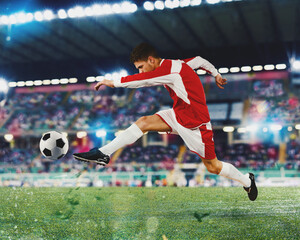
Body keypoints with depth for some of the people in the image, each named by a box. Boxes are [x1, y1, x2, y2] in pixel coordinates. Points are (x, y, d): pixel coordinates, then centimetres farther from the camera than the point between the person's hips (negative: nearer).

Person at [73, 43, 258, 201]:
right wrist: (216, 74, 32)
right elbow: (200, 60, 17)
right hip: (178, 115, 8)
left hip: (197, 124, -8)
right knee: (144, 122, -9)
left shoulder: (170, 69, -24)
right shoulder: (177, 64, 3)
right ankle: (103, 154, -12)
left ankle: (247, 181, 30)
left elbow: (141, 80, -28)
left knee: (213, 167, 4)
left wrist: (113, 82, -19)